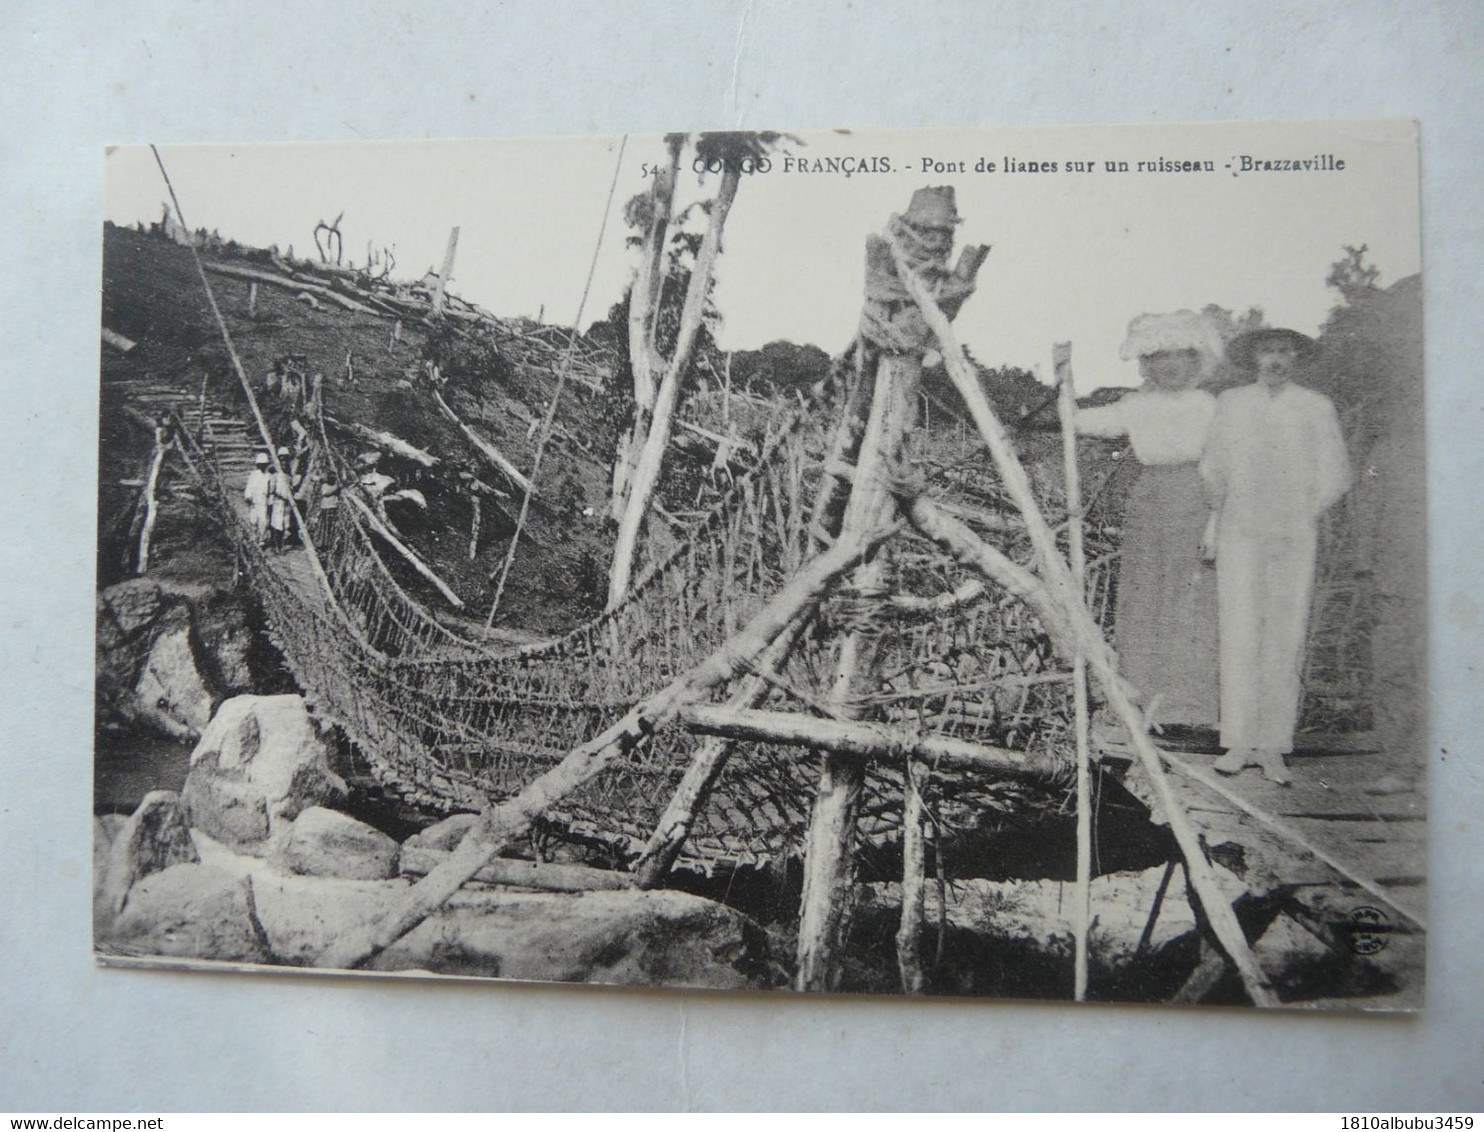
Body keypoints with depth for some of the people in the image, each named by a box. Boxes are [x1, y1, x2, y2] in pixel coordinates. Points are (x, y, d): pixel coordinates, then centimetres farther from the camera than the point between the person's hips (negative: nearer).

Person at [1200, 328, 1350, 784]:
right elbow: (1212, 467, 18)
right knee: (1239, 636, -6)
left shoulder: (1317, 409, 7)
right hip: (1240, 535, 0)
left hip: (1295, 539, 0)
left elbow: (1336, 475, 10)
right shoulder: (1229, 403, 10)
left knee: (1285, 640, -2)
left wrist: (1305, 515, 4)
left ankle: (1272, 747, 2)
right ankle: (1239, 741, -2)